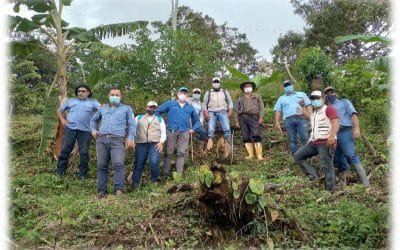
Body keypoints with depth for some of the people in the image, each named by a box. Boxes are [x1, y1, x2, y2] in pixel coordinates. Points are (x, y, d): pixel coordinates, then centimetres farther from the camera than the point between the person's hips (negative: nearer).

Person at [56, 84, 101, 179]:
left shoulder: (93, 102, 12)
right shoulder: (70, 101, 21)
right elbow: (59, 110, 27)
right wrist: (62, 120, 11)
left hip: (85, 130, -2)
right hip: (70, 128, 2)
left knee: (84, 152, 1)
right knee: (65, 149, 3)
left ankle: (83, 173, 11)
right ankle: (60, 170, 15)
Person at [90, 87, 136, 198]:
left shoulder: (126, 108, 16)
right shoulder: (103, 108, 25)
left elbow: (131, 125, 9)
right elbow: (94, 120, 38)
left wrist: (130, 138, -4)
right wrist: (93, 130, 19)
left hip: (117, 140, -4)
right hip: (101, 139, 4)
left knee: (118, 163, -21)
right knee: (101, 165, 2)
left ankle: (118, 189, -19)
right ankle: (102, 190, 8)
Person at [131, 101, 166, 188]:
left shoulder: (159, 119, 21)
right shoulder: (139, 118, 21)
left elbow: (163, 132, 13)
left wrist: (161, 142, -4)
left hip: (155, 144, -1)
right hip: (141, 144, 1)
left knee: (154, 162, -19)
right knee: (138, 165, -2)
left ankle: (154, 182, -1)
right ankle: (135, 184, 5)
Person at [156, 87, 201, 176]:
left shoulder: (190, 107, 20)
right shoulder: (170, 104, 12)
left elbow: (196, 120, 28)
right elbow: (157, 111, 10)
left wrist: (193, 129, 13)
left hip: (184, 132, 2)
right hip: (171, 131, -2)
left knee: (181, 153, -1)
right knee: (168, 153, -1)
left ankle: (179, 173, 3)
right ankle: (165, 173, 5)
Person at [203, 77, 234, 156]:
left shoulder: (225, 92, 20)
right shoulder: (208, 93, 18)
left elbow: (230, 102, 14)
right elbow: (204, 103, 11)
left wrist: (230, 111, -2)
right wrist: (206, 113, -4)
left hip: (222, 112, 0)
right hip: (211, 112, 0)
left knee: (227, 129, -18)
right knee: (211, 130, -17)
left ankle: (228, 148, -21)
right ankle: (209, 148, -22)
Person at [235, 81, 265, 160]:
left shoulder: (257, 96, 19)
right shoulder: (240, 99, 23)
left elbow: (261, 107, 9)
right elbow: (237, 110, 18)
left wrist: (261, 117, -5)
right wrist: (237, 121, 9)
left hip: (253, 117, -3)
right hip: (243, 118, 3)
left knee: (256, 136, -15)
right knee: (246, 137, -4)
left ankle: (259, 155, -15)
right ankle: (250, 154, -1)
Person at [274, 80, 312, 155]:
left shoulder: (302, 94, 21)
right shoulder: (281, 98, 24)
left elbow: (308, 106, 12)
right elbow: (278, 111, 15)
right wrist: (277, 122, 1)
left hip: (301, 119, -1)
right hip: (288, 121, 2)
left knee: (305, 138, -10)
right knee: (292, 140, -1)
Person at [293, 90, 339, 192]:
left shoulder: (328, 109, -2)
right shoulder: (313, 114, 24)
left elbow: (336, 123, -18)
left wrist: (332, 136, -33)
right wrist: (310, 141, 22)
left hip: (325, 142, -9)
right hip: (314, 142, 9)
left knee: (326, 166, -11)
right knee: (297, 156, 4)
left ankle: (330, 190, -5)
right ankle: (313, 176, -3)